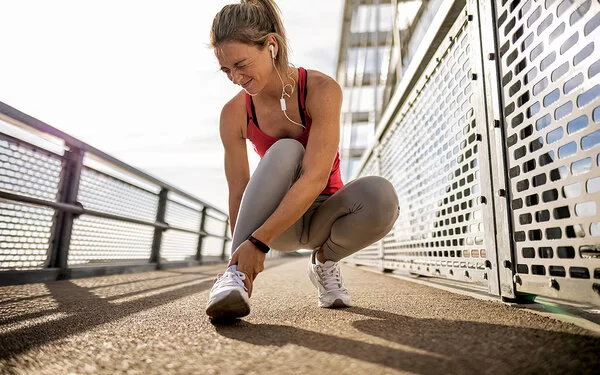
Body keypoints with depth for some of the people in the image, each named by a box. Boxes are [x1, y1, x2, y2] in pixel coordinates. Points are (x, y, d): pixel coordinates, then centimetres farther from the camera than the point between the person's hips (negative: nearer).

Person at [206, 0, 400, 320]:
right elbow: (238, 192, -10)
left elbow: (315, 178, -29)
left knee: (379, 194, -33)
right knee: (284, 152, -31)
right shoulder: (234, 114, -11)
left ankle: (324, 261, -3)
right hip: (276, 216, 0)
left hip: (322, 216, 0)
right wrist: (239, 256, -12)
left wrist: (258, 241, -35)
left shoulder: (322, 90, -20)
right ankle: (236, 275, -29)